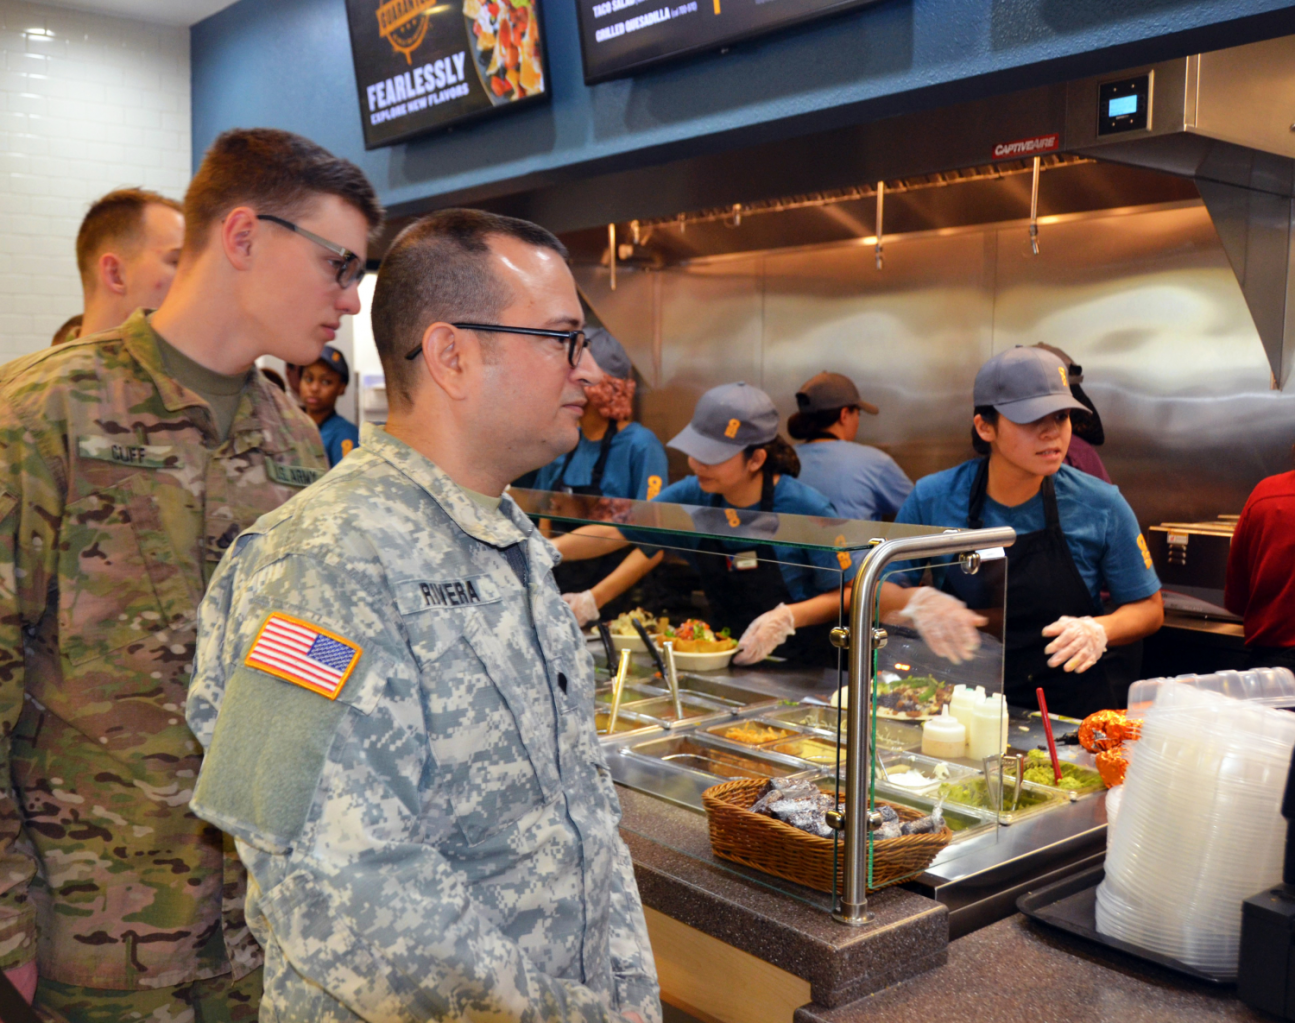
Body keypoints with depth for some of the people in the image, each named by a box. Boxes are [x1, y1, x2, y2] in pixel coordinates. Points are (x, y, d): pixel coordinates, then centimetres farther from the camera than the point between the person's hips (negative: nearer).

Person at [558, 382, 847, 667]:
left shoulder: (808, 510, -13)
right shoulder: (692, 496, -3)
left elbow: (845, 595, -5)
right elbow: (611, 534, 0)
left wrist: (787, 617, -20)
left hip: (799, 669, -4)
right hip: (725, 657, 4)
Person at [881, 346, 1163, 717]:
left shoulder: (1101, 506, -1)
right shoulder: (933, 499, -2)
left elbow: (1148, 607, 11)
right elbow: (880, 592, 9)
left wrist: (1099, 630, -10)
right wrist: (916, 602, -13)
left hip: (1072, 711, -1)